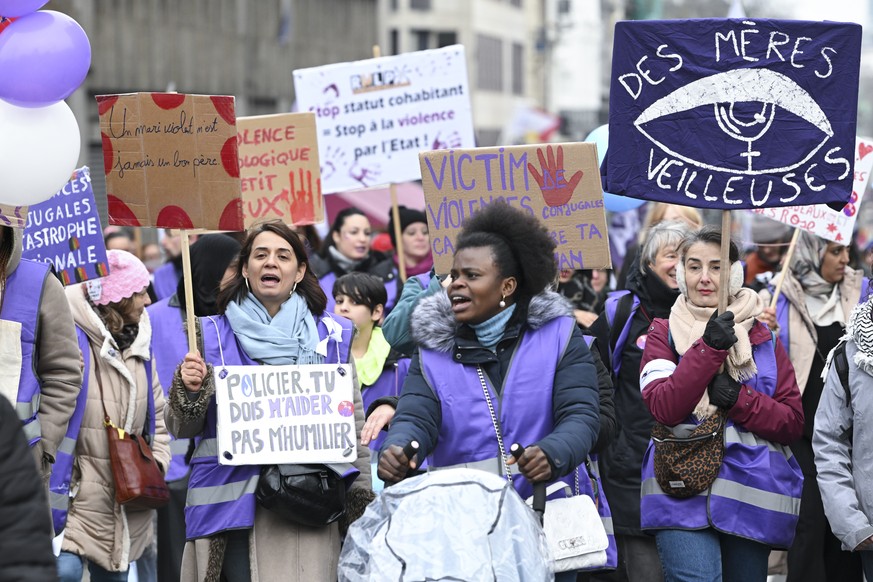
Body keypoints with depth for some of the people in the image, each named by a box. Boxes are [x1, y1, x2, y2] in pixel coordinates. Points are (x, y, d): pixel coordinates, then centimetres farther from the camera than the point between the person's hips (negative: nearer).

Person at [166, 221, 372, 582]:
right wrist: (189, 390, -10)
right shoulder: (211, 335, 8)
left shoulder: (330, 336, 10)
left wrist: (360, 504, 7)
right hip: (230, 501, 0)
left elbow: (353, 429, 13)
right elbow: (182, 430, 10)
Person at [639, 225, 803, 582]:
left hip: (751, 496, 3)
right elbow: (664, 409, -10)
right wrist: (709, 349, -17)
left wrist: (737, 399, -11)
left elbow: (793, 423, 5)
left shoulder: (763, 339, 11)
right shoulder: (663, 334, 7)